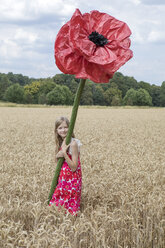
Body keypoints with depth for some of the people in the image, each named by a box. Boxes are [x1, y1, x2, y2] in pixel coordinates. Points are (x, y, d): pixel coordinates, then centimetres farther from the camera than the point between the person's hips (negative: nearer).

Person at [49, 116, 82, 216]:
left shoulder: (73, 143, -17)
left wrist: (64, 154, -25)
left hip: (71, 180, -8)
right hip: (62, 179, 8)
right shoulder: (60, 143, 7)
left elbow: (74, 167, -19)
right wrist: (57, 156, -6)